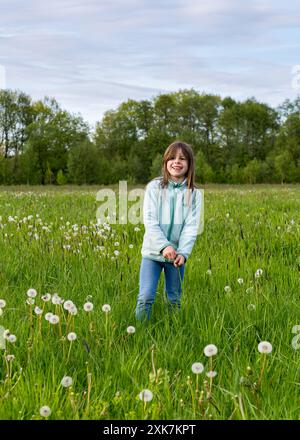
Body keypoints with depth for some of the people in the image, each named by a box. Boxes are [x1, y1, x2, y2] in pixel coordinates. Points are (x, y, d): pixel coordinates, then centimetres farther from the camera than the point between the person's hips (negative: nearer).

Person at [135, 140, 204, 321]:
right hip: (153, 251, -1)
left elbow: (191, 226, -6)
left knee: (175, 300, 11)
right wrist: (164, 246, -22)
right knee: (146, 298, -8)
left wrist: (183, 253, -21)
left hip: (177, 254, 2)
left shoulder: (195, 193, 1)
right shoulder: (154, 187, -2)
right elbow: (149, 221, -10)